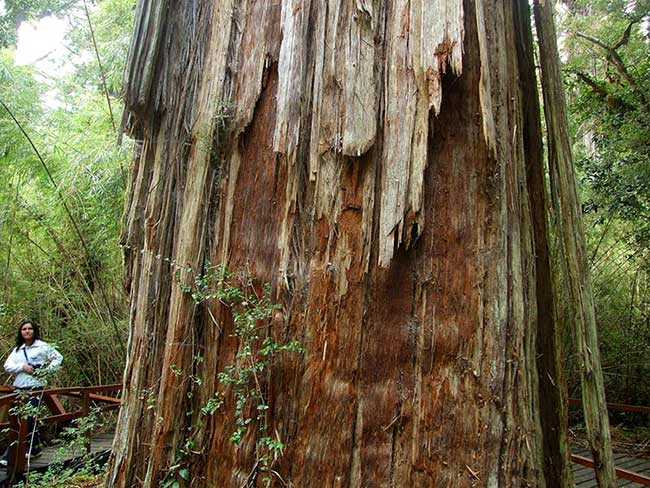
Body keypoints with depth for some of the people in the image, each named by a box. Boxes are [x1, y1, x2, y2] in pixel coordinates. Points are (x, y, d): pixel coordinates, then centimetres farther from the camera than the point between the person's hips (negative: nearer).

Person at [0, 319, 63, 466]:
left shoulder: (42, 346, 0)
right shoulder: (17, 349, 13)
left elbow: (58, 358, 3)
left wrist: (47, 370, -8)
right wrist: (22, 367, -11)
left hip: (36, 387, -5)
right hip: (19, 387, 5)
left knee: (26, 421, -9)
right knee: (29, 420, 12)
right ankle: (35, 448, 27)